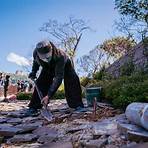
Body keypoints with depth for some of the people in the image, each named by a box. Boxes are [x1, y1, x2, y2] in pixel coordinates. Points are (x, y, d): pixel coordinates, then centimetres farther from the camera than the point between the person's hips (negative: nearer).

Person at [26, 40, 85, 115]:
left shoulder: (59, 56, -47)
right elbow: (35, 61, -2)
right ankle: (33, 106, -1)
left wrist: (49, 95, -52)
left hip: (64, 65, -3)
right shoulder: (35, 53, -33)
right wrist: (33, 71, -17)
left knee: (73, 81, -24)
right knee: (40, 83, -12)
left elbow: (58, 77, -48)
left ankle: (77, 105, -13)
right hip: (48, 67, 4)